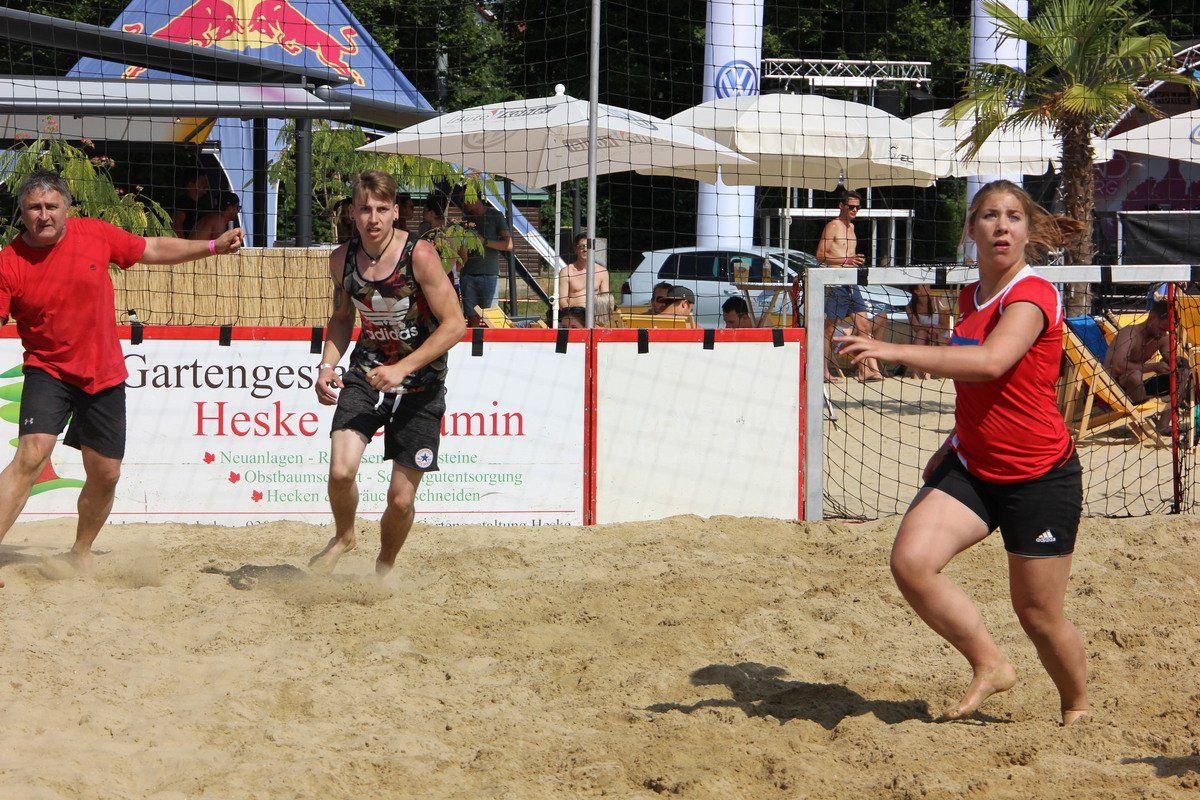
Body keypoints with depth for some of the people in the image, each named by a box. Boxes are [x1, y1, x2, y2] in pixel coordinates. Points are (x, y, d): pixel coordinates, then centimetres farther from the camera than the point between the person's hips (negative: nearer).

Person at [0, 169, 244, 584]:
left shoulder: (95, 234, -5)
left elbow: (154, 249, 10)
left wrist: (213, 246, 8)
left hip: (104, 375, 3)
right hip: (49, 372, -3)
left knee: (105, 474, 8)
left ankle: (80, 554, 32)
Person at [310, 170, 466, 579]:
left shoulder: (420, 255, -18)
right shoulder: (342, 259, -4)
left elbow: (454, 324, -17)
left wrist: (403, 369, -25)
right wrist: (327, 365, -4)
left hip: (420, 383, -3)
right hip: (366, 375, 3)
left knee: (401, 498, 0)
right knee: (340, 471, -20)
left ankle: (385, 567, 31)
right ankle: (343, 537, 12)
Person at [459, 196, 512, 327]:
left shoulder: (495, 216, 3)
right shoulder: (466, 217, 15)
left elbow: (508, 245, -4)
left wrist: (485, 241, -12)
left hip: (489, 274, -3)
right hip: (468, 274, 3)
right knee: (472, 318, -3)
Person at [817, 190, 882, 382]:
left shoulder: (850, 226, 20)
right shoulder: (833, 226, -6)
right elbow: (821, 255, -14)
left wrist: (856, 260, 15)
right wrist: (846, 260, -21)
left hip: (852, 284, 8)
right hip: (837, 283, -8)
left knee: (864, 326, 1)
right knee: (829, 328, -2)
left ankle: (866, 370, -1)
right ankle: (824, 371, 3)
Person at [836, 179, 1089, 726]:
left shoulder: (1032, 295, -16)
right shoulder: (971, 297, 9)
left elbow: (991, 362, -37)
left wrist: (893, 351, -42)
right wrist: (956, 443, 15)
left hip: (1041, 476, -6)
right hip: (973, 468, 7)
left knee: (1038, 617, 2)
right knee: (911, 560, -17)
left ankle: (1077, 707, 31)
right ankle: (990, 666, 0)